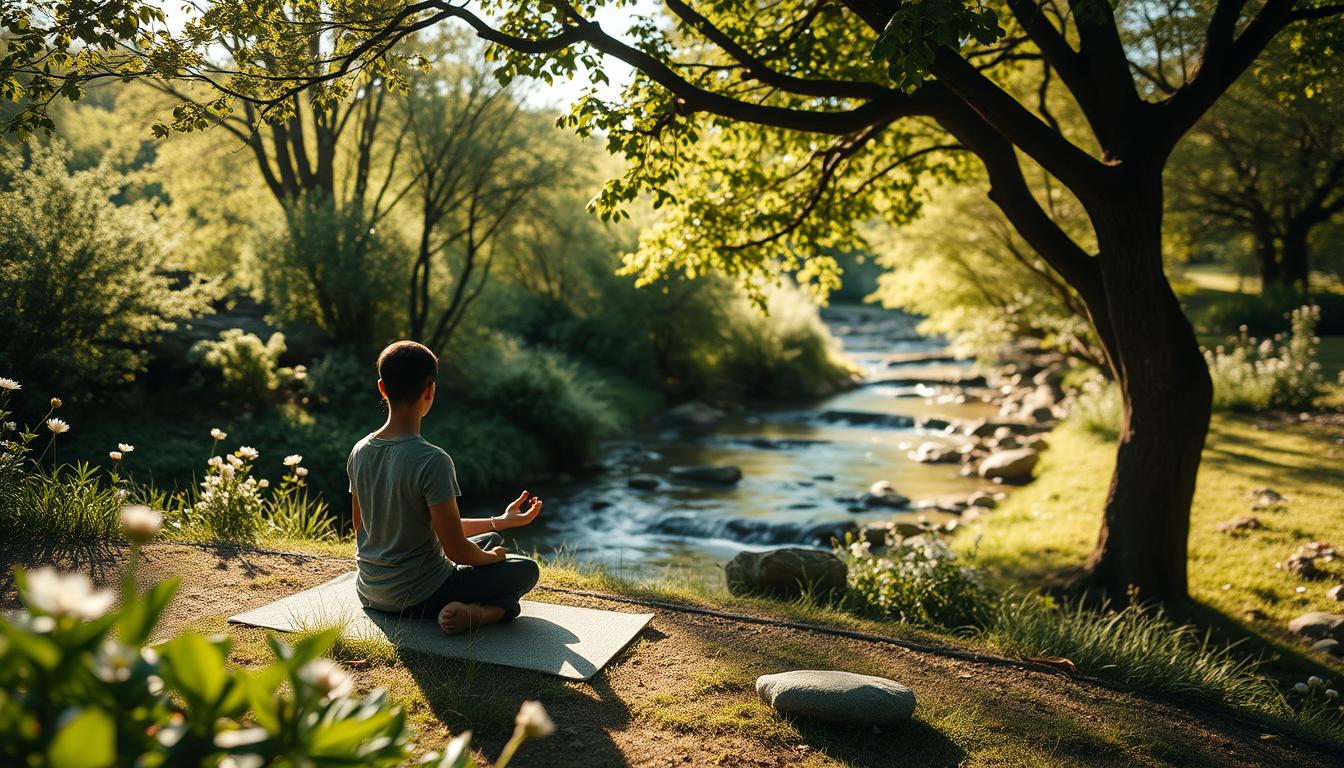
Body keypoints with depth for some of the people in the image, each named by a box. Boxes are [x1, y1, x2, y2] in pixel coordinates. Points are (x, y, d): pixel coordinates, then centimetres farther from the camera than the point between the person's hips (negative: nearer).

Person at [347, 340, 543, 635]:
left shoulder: (359, 452, -3)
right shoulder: (432, 461, -26)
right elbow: (457, 551, -23)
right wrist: (493, 557, 2)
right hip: (418, 597, -8)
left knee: (490, 540, 28)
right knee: (526, 569, 10)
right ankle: (479, 612, -13)